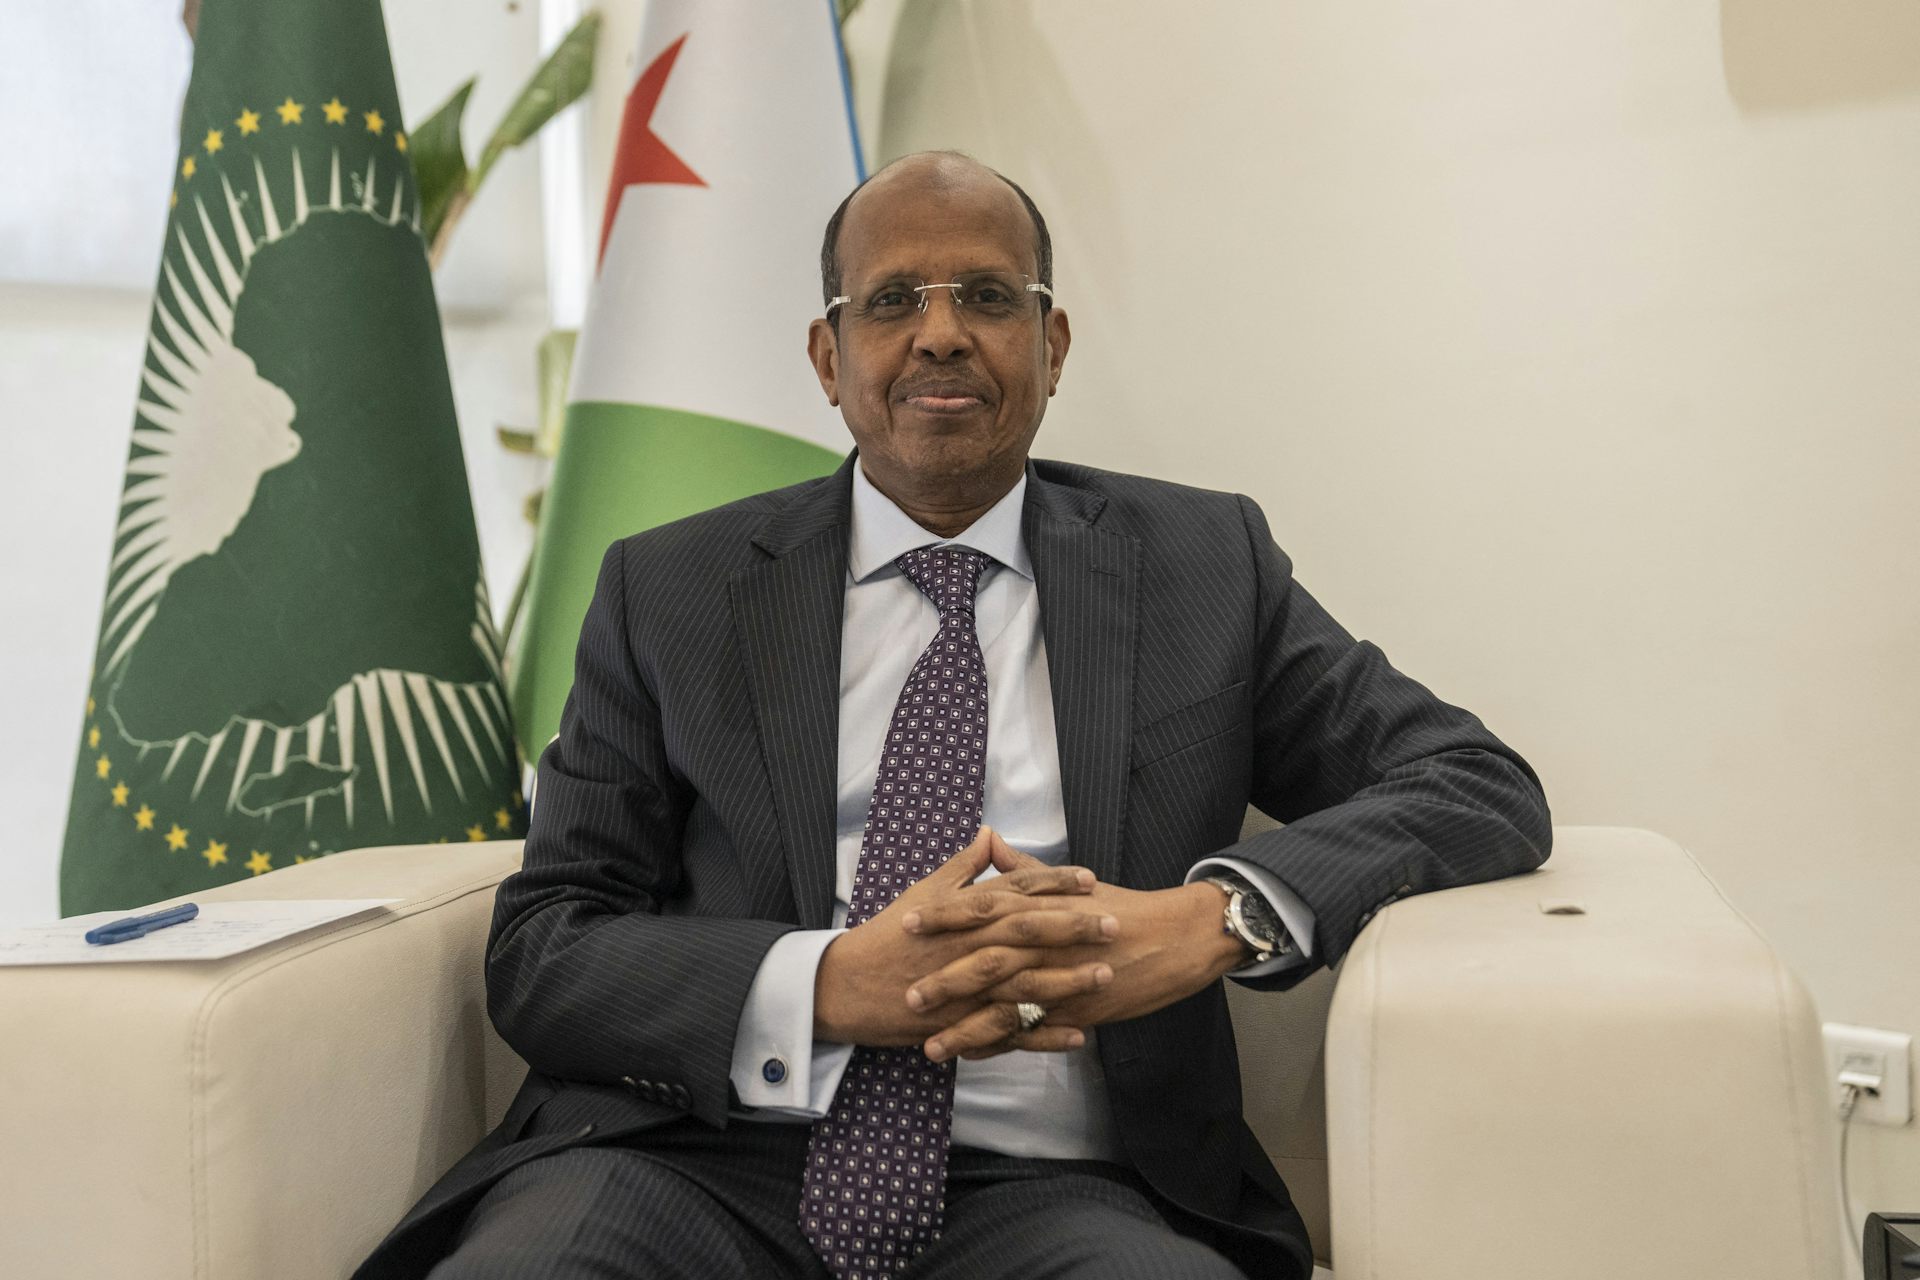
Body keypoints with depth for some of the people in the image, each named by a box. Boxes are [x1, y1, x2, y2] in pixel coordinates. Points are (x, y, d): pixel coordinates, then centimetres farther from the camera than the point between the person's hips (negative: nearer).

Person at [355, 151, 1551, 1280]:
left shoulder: (1203, 566, 12)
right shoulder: (670, 590, 11)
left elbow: (1484, 784, 7)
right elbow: (539, 953, 6)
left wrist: (1212, 916, -13)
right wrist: (833, 986, -14)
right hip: (702, 1167, 0)